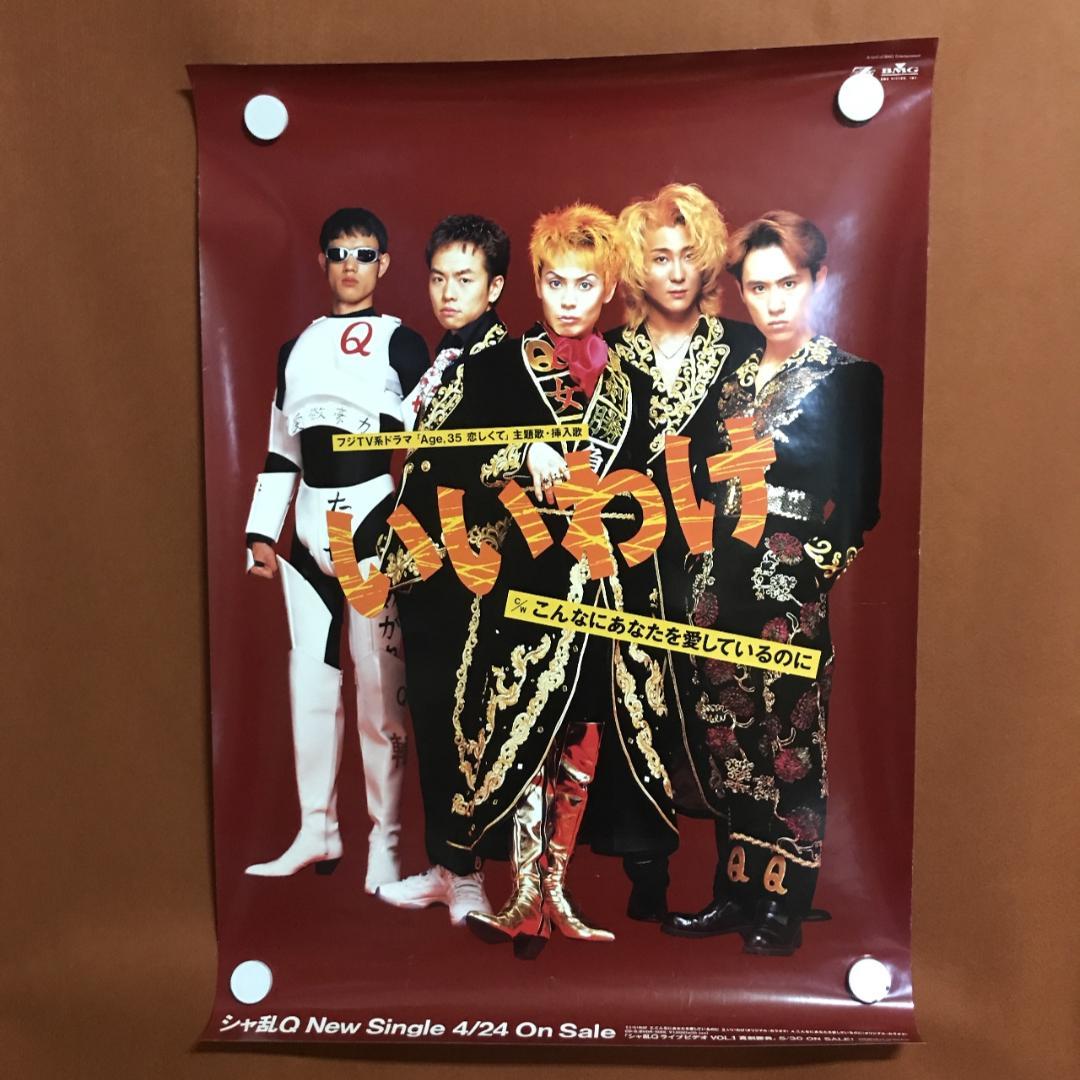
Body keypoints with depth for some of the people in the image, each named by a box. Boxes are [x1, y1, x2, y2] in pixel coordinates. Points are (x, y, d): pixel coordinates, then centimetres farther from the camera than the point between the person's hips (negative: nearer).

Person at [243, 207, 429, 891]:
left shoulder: (401, 342, 4)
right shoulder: (297, 348, 19)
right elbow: (280, 449, 18)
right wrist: (262, 533, 13)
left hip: (374, 520, -5)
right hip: (308, 527, 5)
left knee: (379, 682, -4)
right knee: (310, 679, 8)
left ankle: (386, 842, 8)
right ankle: (317, 833, 21)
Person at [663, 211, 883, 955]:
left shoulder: (851, 379, -3)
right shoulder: (735, 379, 14)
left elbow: (859, 503, -6)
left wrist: (819, 580, -12)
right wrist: (705, 578, 9)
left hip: (795, 592, -6)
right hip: (724, 585, 6)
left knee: (790, 744, 2)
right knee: (727, 740, 11)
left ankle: (782, 908, 18)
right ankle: (736, 890, 26)